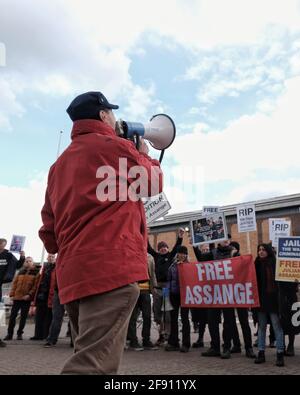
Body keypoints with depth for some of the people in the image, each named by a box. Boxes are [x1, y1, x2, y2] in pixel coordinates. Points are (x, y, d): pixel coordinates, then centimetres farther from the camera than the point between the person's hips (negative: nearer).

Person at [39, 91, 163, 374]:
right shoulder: (115, 146, -1)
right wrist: (144, 155, 29)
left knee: (91, 357, 19)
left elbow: (49, 229, 18)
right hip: (112, 267, -8)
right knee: (94, 363, -11)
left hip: (71, 275, 8)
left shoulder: (60, 163, 20)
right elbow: (154, 185, 14)